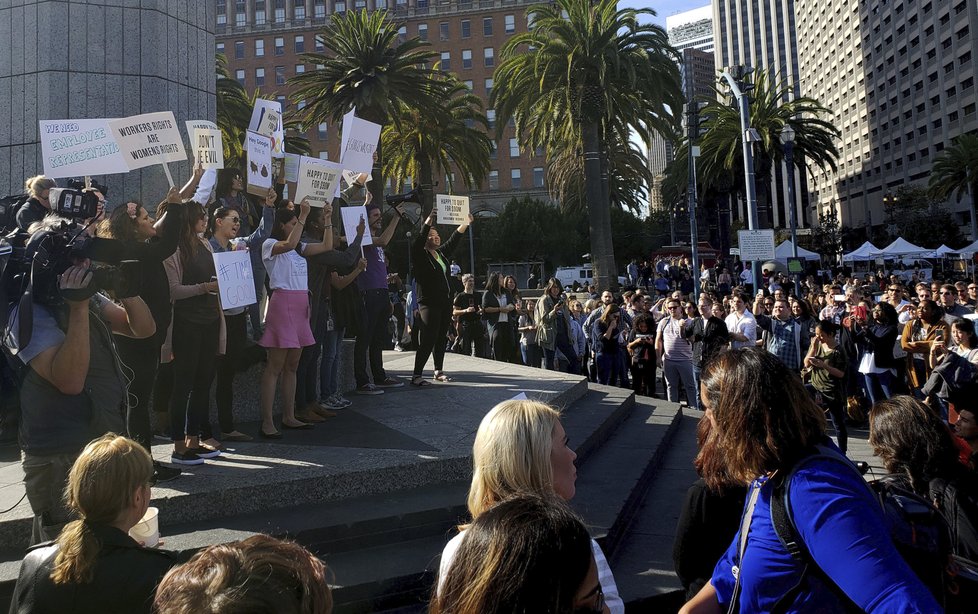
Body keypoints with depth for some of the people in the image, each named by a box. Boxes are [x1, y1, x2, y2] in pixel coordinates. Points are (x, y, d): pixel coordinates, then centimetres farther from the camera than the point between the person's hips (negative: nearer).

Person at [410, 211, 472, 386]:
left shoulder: (442, 253, 15)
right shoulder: (420, 255, -5)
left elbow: (454, 239, 20)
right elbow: (419, 241, -23)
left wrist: (466, 223, 12)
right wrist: (428, 222, -34)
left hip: (446, 303, 8)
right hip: (429, 304, -8)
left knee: (441, 338, 11)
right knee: (428, 339, -13)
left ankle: (439, 371, 21)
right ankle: (416, 376, -10)